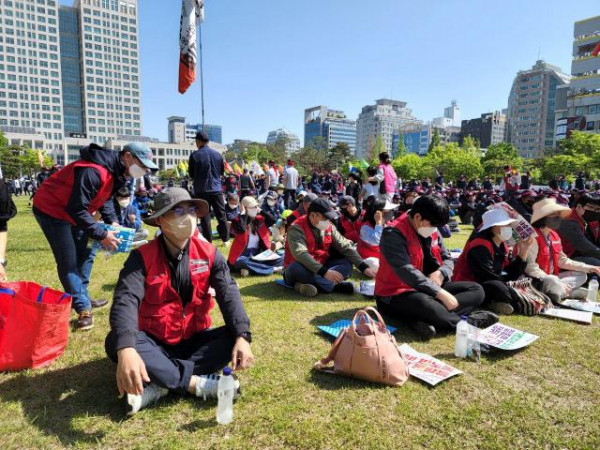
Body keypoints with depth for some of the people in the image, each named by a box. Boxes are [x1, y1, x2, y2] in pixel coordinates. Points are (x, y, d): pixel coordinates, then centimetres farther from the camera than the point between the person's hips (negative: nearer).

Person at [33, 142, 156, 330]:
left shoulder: (118, 172, -4)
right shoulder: (93, 171, -35)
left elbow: (106, 198, 7)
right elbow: (76, 209, -33)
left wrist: (112, 221, -8)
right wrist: (101, 234, -29)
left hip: (73, 211, 10)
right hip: (51, 209, -9)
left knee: (85, 254, 14)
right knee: (68, 262, -8)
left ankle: (82, 299, 27)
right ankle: (83, 309, -2)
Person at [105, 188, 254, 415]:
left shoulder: (209, 253, -7)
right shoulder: (142, 257, -14)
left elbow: (229, 294, -16)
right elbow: (126, 300, -29)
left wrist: (242, 337, -34)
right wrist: (126, 349, -49)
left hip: (194, 340, 2)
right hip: (154, 342, -2)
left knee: (233, 338, -24)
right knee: (114, 342, -31)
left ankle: (159, 384, -24)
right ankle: (195, 382, -27)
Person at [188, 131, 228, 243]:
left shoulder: (194, 155, -8)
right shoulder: (217, 154, 2)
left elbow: (191, 174, 1)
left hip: (201, 189, -2)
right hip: (216, 188, 3)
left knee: (205, 216, 5)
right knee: (221, 215, 10)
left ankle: (208, 242, 8)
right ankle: (225, 239, 16)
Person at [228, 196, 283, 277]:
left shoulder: (260, 220, 9)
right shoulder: (238, 221, -6)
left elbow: (273, 220, -6)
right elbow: (240, 230, -28)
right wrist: (243, 214, -17)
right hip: (242, 257, -4)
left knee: (282, 259, -14)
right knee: (243, 262, -40)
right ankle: (274, 269, -30)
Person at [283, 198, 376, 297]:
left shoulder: (329, 228, -1)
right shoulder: (297, 228, -20)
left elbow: (345, 247, -4)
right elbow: (300, 254, -33)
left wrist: (364, 267, -16)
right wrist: (324, 272, -42)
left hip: (321, 269, 6)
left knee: (347, 263, -11)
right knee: (296, 268, -38)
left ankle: (311, 284, -29)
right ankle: (335, 285, -29)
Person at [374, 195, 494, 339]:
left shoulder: (432, 231, 6)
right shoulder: (393, 234, -20)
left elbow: (447, 259, 12)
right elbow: (406, 271, -28)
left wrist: (441, 273, -12)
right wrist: (440, 293, -28)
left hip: (429, 289, 9)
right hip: (395, 294, -9)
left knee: (476, 290, 0)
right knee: (424, 305, -41)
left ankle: (425, 319, -24)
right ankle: (469, 322, -14)